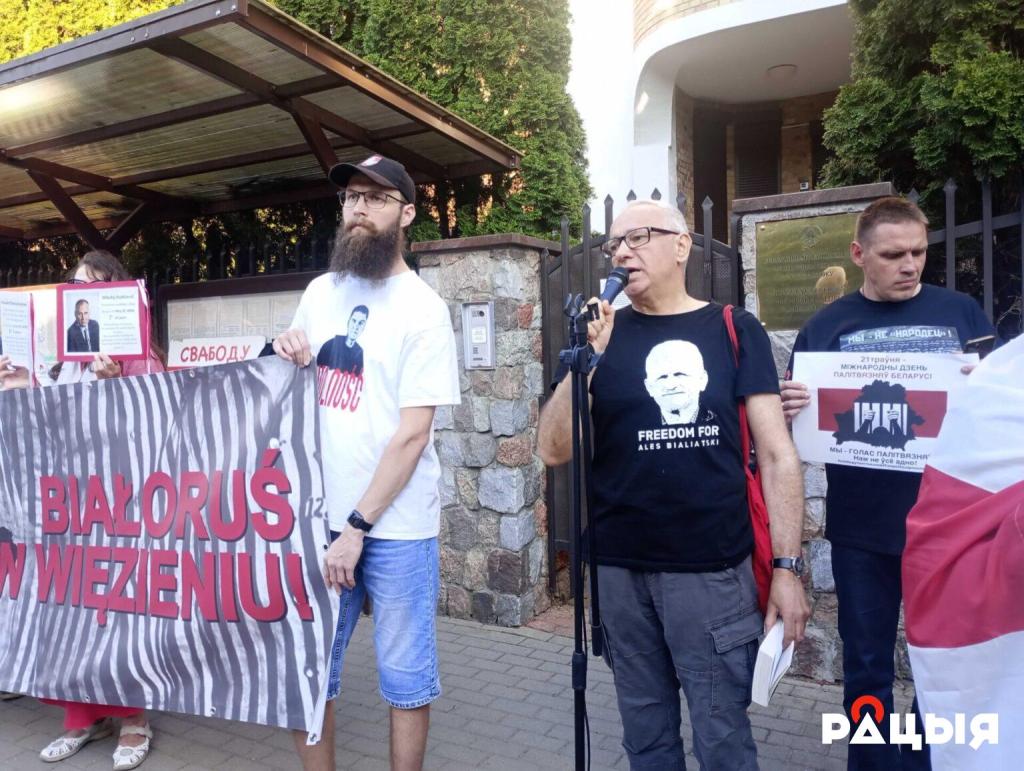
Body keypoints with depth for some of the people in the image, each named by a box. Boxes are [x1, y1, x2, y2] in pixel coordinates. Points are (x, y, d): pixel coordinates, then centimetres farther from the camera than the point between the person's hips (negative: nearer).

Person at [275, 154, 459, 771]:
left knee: (406, 679, 10)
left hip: (395, 525, -5)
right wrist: (289, 358, -3)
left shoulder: (423, 308, -9)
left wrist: (358, 527, -15)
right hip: (319, 516, 5)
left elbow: (413, 432, -14)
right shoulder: (320, 292, 8)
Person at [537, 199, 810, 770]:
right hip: (620, 570, 2)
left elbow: (777, 453, -1)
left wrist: (788, 566, -7)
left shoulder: (735, 330, 0)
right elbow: (554, 450, -3)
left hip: (715, 570, -2)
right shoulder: (603, 334, 4)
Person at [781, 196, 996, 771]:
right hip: (863, 529, 0)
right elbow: (800, 414, 4)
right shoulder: (827, 325, 3)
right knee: (867, 668, 11)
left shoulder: (961, 312, 5)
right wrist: (790, 407, -19)